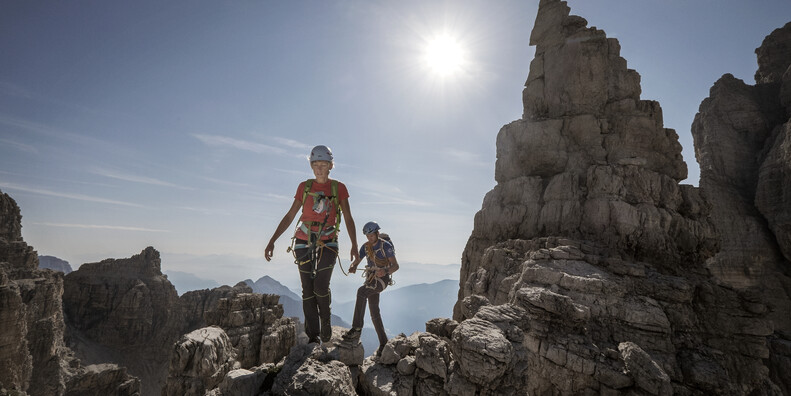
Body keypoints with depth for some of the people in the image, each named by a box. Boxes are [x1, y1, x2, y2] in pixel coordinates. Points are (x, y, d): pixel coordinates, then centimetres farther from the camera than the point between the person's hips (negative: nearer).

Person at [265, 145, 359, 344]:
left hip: (327, 243, -2)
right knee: (307, 290, 1)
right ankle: (313, 336, 11)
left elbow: (348, 219, 1)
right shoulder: (304, 187, 4)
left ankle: (326, 321, 15)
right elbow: (289, 216, 7)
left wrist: (354, 245, -8)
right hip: (303, 243, 2)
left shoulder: (339, 188, 0)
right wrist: (272, 241, 2)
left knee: (321, 287, -14)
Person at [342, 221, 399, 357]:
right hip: (371, 278, 7)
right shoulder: (366, 246, 4)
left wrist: (385, 271, -38)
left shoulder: (386, 246, -14)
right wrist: (352, 267, -18)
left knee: (361, 291, -31)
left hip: (382, 279, -6)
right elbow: (356, 261, 7)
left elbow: (396, 265, -17)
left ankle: (356, 329, -30)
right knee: (374, 311, 2)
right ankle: (383, 342, 13)